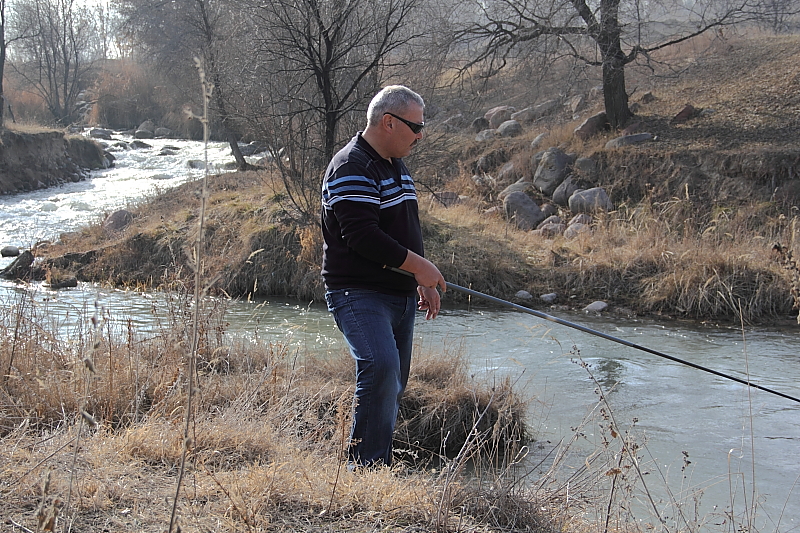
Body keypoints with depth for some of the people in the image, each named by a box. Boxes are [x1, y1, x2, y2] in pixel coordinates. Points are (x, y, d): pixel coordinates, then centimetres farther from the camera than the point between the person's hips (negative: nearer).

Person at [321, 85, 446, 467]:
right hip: (359, 293, -10)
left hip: (399, 294, 10)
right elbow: (361, 236, -24)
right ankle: (365, 466, -23)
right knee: (381, 366, -27)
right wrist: (419, 266, -17)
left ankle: (380, 465, 17)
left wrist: (422, 284, 23)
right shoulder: (352, 167, -14)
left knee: (393, 384, 9)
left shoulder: (397, 166, 18)